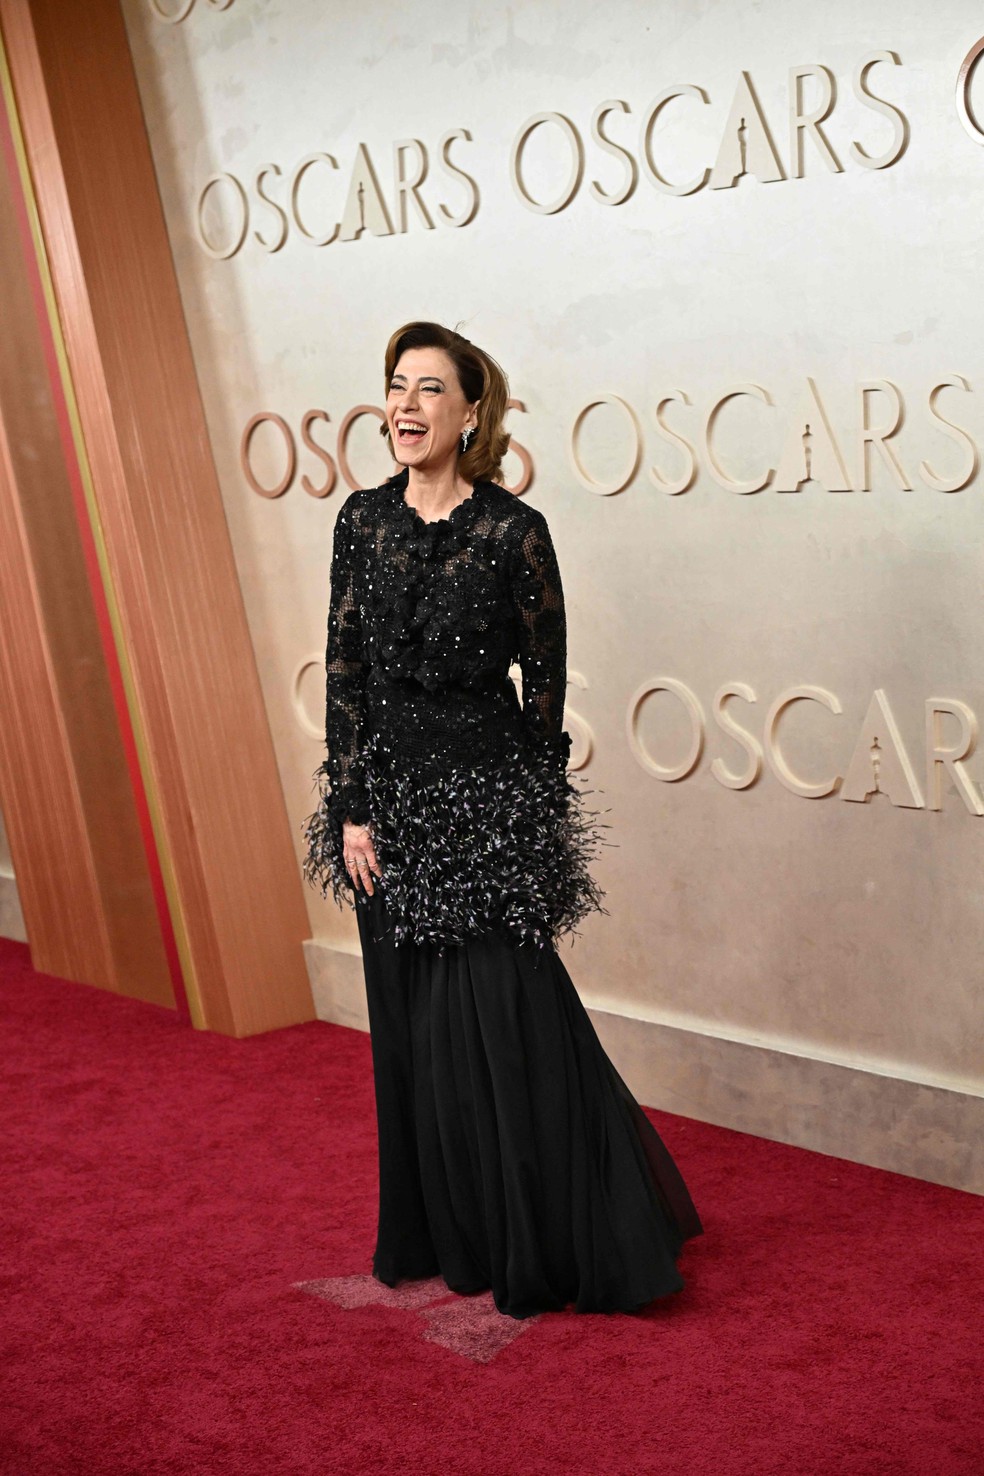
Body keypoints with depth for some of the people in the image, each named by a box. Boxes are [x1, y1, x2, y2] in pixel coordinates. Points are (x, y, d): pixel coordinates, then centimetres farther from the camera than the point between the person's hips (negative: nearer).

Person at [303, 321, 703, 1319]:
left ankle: (549, 1248, 13)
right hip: (391, 791, 4)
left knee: (504, 1023, -2)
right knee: (413, 1025, 11)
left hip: (488, 791, -4)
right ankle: (448, 1233, 26)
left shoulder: (514, 531, -8)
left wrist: (533, 813, 1)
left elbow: (544, 682, -2)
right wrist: (352, 809, -1)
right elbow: (345, 671, 3)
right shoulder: (363, 521, 3)